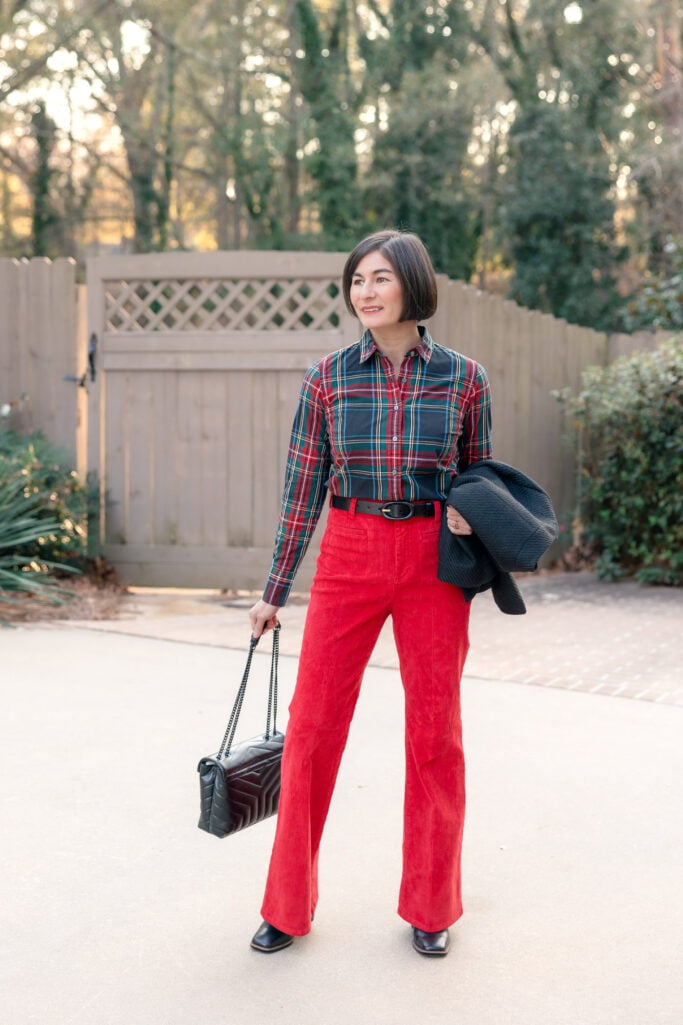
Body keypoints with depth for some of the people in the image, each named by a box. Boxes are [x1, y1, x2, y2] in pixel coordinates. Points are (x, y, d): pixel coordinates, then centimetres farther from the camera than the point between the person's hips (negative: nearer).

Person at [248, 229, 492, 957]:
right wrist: (274, 591, 8)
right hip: (349, 554, 1)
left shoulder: (464, 379, 0)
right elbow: (303, 487, 6)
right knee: (312, 726, 1)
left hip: (432, 561, 0)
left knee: (435, 731, 6)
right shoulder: (327, 378, 1)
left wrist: (471, 516, -11)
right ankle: (288, 907, 19)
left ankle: (430, 907, 25)